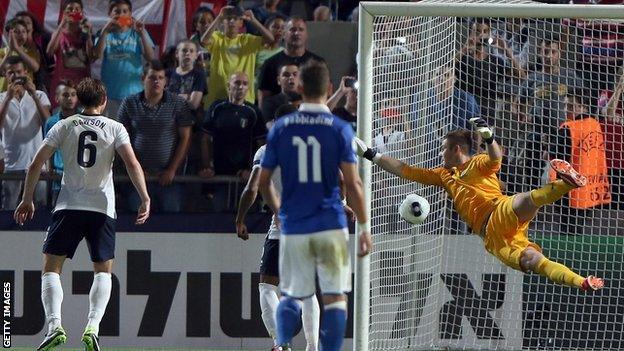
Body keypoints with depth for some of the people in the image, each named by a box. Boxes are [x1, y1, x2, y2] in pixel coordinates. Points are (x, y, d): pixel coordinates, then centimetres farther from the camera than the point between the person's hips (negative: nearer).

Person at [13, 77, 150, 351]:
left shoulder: (64, 126, 6)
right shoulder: (115, 129, 4)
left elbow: (36, 164, 3)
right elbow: (132, 163, -9)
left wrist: (27, 200, 11)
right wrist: (145, 199, -7)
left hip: (68, 206, 0)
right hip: (102, 208, 0)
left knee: (51, 267, 5)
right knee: (103, 270, 10)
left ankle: (54, 325, -15)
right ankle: (92, 326, -11)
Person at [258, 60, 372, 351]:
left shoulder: (281, 127, 2)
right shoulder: (339, 129, -5)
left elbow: (263, 181, 8)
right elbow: (352, 183, -9)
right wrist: (364, 227, -1)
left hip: (293, 226, 2)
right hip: (331, 225, -2)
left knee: (292, 294, 14)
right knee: (335, 296, 5)